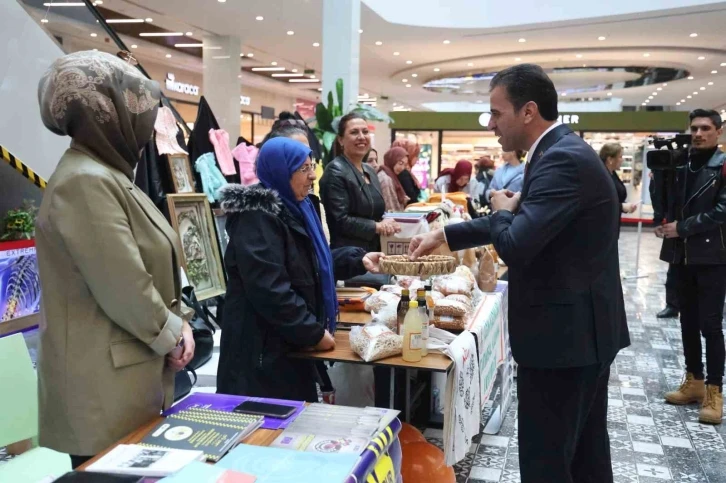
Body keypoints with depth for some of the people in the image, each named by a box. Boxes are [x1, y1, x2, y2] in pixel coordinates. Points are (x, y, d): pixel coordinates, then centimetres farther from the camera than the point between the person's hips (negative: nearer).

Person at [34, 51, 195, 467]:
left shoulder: (110, 173, 13)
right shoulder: (86, 181, -20)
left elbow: (153, 267, 17)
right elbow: (124, 290, -24)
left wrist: (176, 323, 4)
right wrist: (171, 336, -8)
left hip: (132, 368, 10)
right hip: (105, 383, -10)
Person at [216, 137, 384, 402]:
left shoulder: (293, 208, 12)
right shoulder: (257, 218, -20)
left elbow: (313, 263, 21)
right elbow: (270, 291, -26)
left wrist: (358, 260, 7)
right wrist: (315, 332, -20)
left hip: (288, 341, 10)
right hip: (263, 346, -10)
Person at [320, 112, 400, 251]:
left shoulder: (371, 171, 15)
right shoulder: (335, 171, -12)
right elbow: (341, 221, -19)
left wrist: (387, 223, 0)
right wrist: (377, 227, -14)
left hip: (374, 252, 8)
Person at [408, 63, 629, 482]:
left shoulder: (562, 160, -22)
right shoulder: (565, 152, 11)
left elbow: (514, 245, -30)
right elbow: (522, 227, 20)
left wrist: (502, 210, -7)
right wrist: (443, 235, 18)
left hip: (562, 334, -10)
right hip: (583, 328, 10)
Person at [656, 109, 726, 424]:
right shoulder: (683, 165, 11)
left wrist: (681, 227, -16)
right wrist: (666, 223, -5)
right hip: (683, 255, 6)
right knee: (688, 322, 12)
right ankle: (694, 381, 24)